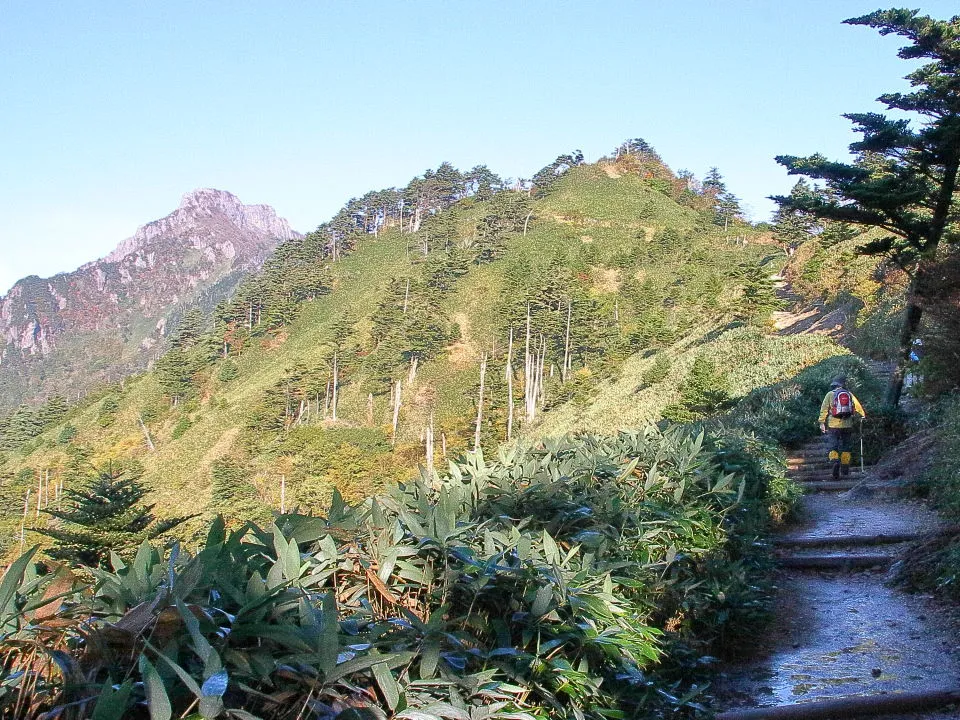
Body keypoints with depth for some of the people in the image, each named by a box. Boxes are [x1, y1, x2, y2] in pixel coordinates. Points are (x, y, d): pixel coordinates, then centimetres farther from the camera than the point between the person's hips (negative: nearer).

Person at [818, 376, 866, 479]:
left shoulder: (830, 395, 1)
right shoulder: (849, 394, 7)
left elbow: (824, 409, -3)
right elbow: (858, 407, 5)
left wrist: (822, 423, -1)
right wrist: (862, 416, 19)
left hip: (834, 425, -2)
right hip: (847, 425, 2)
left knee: (833, 446, -2)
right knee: (845, 447, 12)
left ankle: (835, 462, -27)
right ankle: (845, 468, 16)